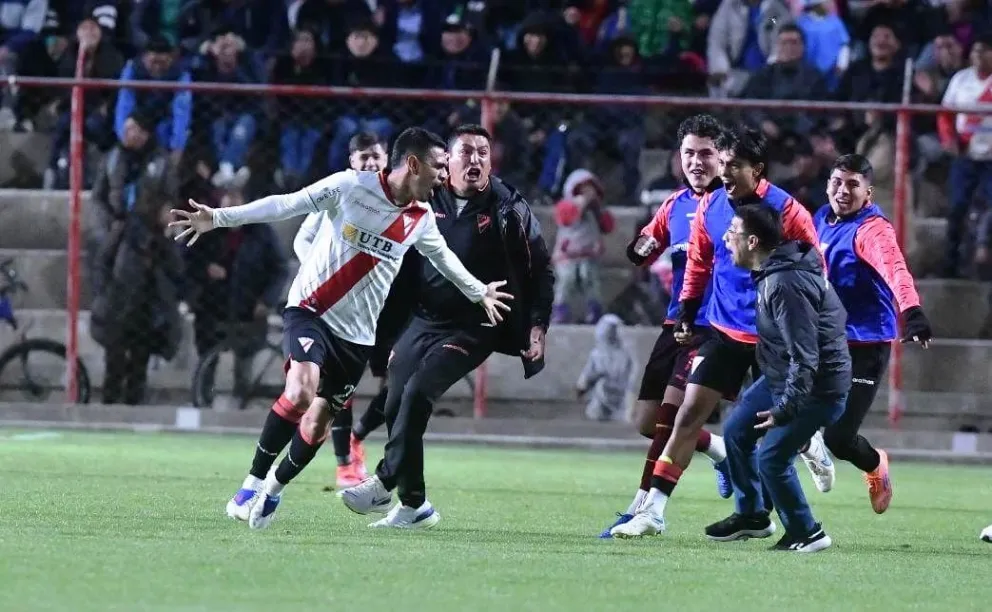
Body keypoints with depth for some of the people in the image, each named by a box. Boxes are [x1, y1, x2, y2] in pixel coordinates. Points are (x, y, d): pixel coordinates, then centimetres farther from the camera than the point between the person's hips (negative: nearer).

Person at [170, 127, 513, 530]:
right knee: (301, 392, -27)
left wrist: (479, 292, 36)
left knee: (318, 424, 4)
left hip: (356, 334, 5)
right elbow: (285, 205, -11)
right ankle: (253, 482, -12)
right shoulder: (350, 186, -12)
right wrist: (219, 218, -17)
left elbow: (443, 258, 25)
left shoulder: (421, 219, 4)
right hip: (310, 309, -5)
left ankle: (274, 491, 29)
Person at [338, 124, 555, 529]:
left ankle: (384, 483, -18)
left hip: (474, 329, -5)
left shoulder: (509, 210, -4)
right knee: (395, 405, 1)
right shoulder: (427, 203, 6)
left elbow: (540, 271, 0)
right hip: (423, 321, 5)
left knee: (417, 393, -22)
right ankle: (414, 505, 12)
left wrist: (537, 328, -7)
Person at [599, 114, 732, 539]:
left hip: (716, 327, -8)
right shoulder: (676, 205, 13)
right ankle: (723, 453, 29)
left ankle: (643, 508, -12)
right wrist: (640, 249, -1)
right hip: (678, 323, 8)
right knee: (647, 421, 7)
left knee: (671, 411, -17)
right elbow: (641, 255, 23)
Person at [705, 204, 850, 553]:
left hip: (817, 387, -11)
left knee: (772, 458, -9)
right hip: (782, 377, 11)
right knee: (736, 431, 15)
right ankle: (751, 515, 31)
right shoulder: (773, 272, 3)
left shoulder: (785, 285, -29)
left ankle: (806, 534, 9)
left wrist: (786, 409, -28)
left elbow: (804, 357, -31)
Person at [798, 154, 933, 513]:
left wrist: (911, 311, -53)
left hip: (864, 348, -6)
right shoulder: (822, 221, 7)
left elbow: (895, 270, -36)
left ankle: (876, 465, 26)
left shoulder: (871, 229, -18)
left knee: (838, 438, -9)